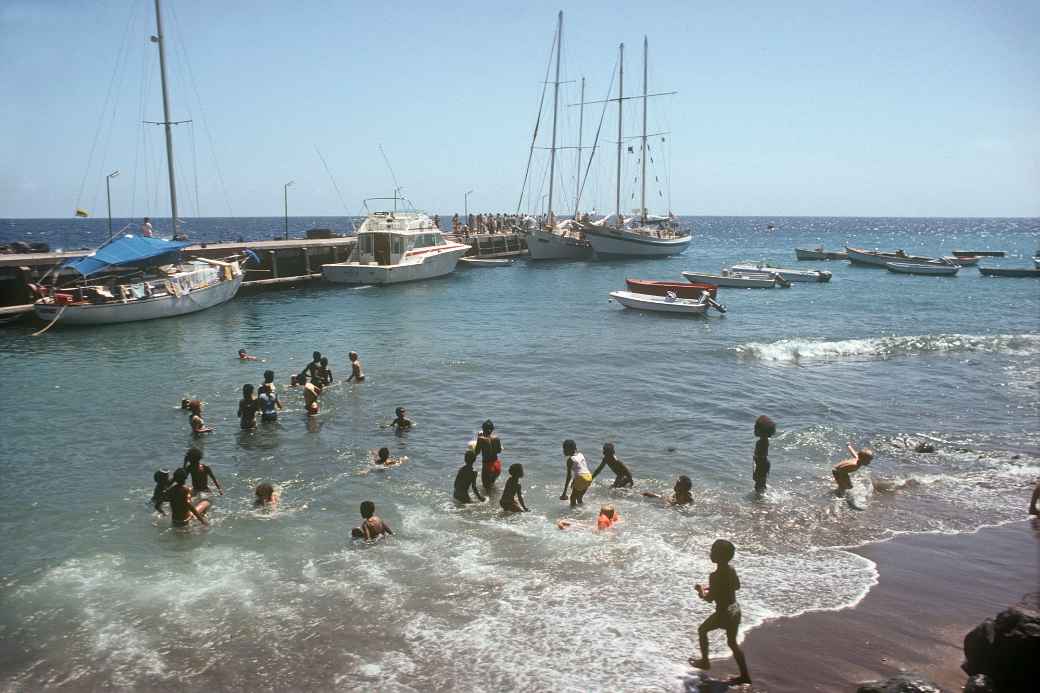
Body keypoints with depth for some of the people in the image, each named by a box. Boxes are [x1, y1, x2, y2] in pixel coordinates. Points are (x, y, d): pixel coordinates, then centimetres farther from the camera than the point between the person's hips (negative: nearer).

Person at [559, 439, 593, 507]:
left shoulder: (570, 460, -8)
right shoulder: (580, 455, 14)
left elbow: (569, 476, -10)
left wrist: (564, 492, -7)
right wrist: (574, 482, 36)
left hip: (581, 479, -8)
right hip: (589, 477, 8)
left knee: (573, 498, 6)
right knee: (579, 497, 25)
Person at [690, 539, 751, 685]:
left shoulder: (715, 576, -25)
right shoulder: (731, 569, -1)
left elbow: (710, 598, -21)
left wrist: (701, 591, 0)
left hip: (724, 613, -7)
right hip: (735, 609, 7)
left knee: (702, 630, 17)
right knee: (732, 642, 20)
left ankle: (705, 661, 29)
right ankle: (744, 675, 24)